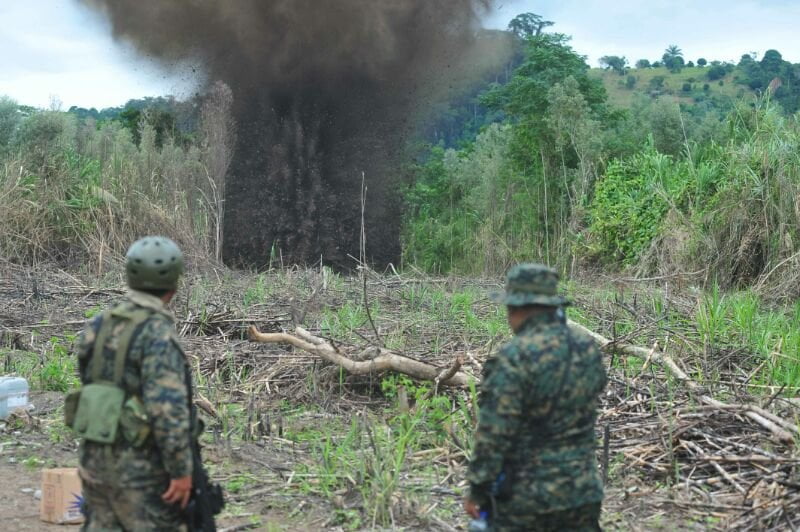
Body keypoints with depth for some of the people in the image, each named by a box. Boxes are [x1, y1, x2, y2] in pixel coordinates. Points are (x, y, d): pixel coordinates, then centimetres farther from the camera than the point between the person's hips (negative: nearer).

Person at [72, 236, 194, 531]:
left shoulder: (98, 325, 5)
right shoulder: (158, 335, -19)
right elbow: (169, 409, -24)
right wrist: (181, 470, -18)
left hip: (95, 459, 7)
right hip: (140, 468, -7)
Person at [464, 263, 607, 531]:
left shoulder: (513, 358, -18)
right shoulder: (589, 351, 2)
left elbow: (493, 434, -18)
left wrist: (477, 490, -8)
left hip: (524, 497, -5)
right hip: (581, 491, 6)